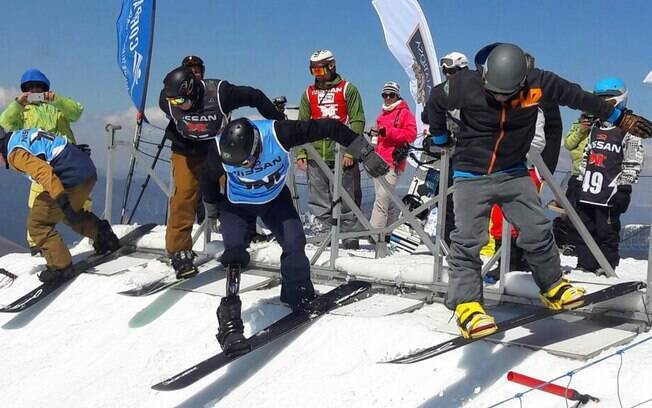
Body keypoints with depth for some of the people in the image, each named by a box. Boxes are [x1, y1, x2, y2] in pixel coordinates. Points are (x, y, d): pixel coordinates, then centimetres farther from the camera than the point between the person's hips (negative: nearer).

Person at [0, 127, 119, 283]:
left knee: (37, 223, 1)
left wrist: (62, 201, -31)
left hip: (71, 179, -10)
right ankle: (102, 234, 28)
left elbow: (43, 171, -26)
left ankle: (61, 267, 0)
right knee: (71, 214, 35)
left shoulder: (15, 153, -11)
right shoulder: (21, 135, 18)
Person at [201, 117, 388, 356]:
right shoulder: (221, 153, -32)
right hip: (236, 204, -1)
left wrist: (365, 153, -27)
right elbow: (209, 181, -8)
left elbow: (327, 128, -29)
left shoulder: (278, 134, -36)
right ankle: (230, 324, -17)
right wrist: (212, 206, 9)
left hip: (275, 197, 1)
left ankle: (300, 299, 16)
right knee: (234, 252, -21)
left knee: (295, 242, -12)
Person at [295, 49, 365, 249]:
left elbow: (357, 121, -4)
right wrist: (300, 153, 5)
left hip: (342, 156, -4)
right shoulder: (309, 93, 15)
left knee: (346, 201, 0)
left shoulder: (347, 89, 2)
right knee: (319, 202, 6)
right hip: (316, 157, 4)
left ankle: (350, 239, 7)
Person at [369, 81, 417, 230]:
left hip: (394, 163, -8)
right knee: (385, 200, 10)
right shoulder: (382, 115, 22)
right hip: (379, 162, 8)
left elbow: (411, 134, -13)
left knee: (382, 198, -15)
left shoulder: (405, 113, -1)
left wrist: (388, 131, -18)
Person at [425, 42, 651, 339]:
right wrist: (441, 139, 9)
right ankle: (467, 304, -6)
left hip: (513, 173, 3)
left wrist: (619, 117, 5)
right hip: (471, 175, -2)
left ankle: (552, 288, 22)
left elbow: (578, 97, -1)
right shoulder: (466, 85, -20)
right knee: (467, 239, -13)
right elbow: (435, 102, 0)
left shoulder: (538, 84, -15)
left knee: (537, 232, 1)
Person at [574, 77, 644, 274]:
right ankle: (585, 265, 18)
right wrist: (578, 181, 18)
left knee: (607, 232, -2)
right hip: (587, 191, 7)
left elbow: (633, 163, -8)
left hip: (610, 192, -7)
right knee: (585, 229, 10)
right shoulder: (595, 128, 17)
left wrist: (624, 188, -13)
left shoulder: (629, 130, -5)